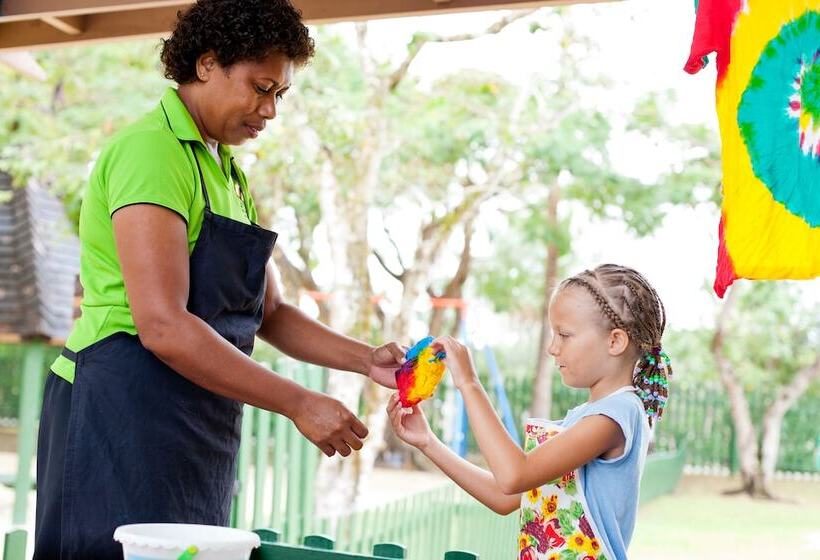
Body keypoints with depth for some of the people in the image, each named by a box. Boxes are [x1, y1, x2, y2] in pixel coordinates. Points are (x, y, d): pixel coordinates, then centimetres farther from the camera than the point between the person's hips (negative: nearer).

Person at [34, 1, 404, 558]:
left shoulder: (229, 175, 16)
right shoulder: (150, 149, -13)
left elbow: (269, 314, 18)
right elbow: (162, 326, -23)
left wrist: (366, 359, 3)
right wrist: (298, 403, -20)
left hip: (200, 437, 9)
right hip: (127, 415, -9)